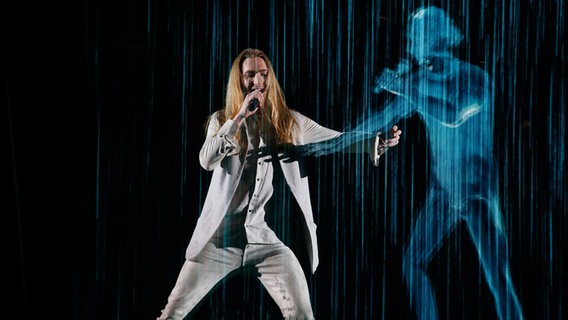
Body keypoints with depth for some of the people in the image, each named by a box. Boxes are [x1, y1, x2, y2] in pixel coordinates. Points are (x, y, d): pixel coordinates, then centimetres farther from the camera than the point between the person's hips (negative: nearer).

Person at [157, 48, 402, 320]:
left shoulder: (290, 122, 6)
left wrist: (378, 140, -20)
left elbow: (336, 140, -4)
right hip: (222, 237, 0)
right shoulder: (222, 120, 5)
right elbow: (207, 161, -12)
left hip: (269, 239, 0)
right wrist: (239, 118, -18)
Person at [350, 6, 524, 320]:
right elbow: (383, 116, 7)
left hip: (477, 190, -5)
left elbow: (454, 115, -33)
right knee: (413, 263, 1)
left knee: (497, 276, -10)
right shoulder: (420, 80, 0)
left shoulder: (475, 79, -15)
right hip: (441, 191, 5)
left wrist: (405, 89, -34)